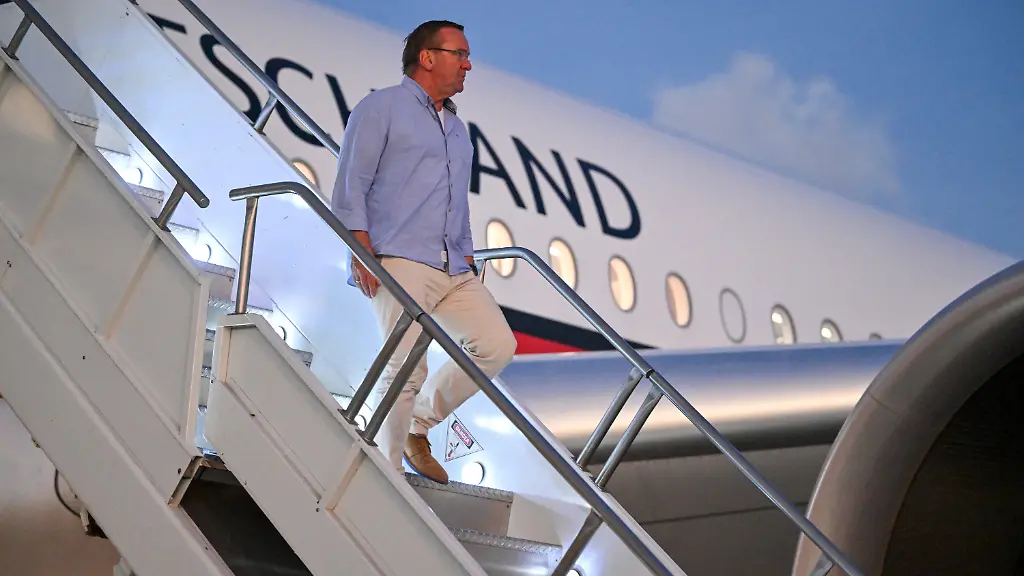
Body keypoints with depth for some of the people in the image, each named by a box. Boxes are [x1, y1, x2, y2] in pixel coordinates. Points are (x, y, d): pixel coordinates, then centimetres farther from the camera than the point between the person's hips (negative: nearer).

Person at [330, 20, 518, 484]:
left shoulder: (457, 128, 26)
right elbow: (350, 186, -4)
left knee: (497, 344, -5)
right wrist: (362, 251, -14)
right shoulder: (382, 108, 3)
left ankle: (418, 427, 10)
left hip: (453, 269, 7)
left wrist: (466, 253, 17)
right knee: (404, 369, -12)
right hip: (400, 262, -7)